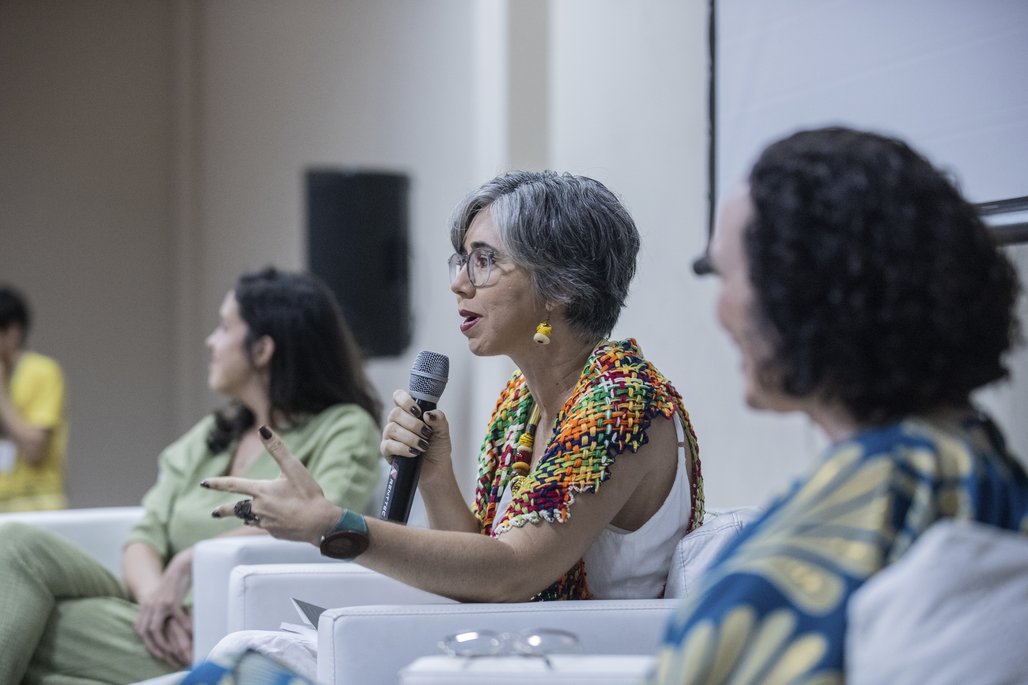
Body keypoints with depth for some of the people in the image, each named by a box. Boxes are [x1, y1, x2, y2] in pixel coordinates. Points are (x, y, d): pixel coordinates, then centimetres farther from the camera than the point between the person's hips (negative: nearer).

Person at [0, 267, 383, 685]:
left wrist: (193, 558, -20)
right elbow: (146, 537, 11)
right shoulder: (207, 437, 23)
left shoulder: (346, 427, 3)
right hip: (170, 629, 6)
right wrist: (154, 595, -11)